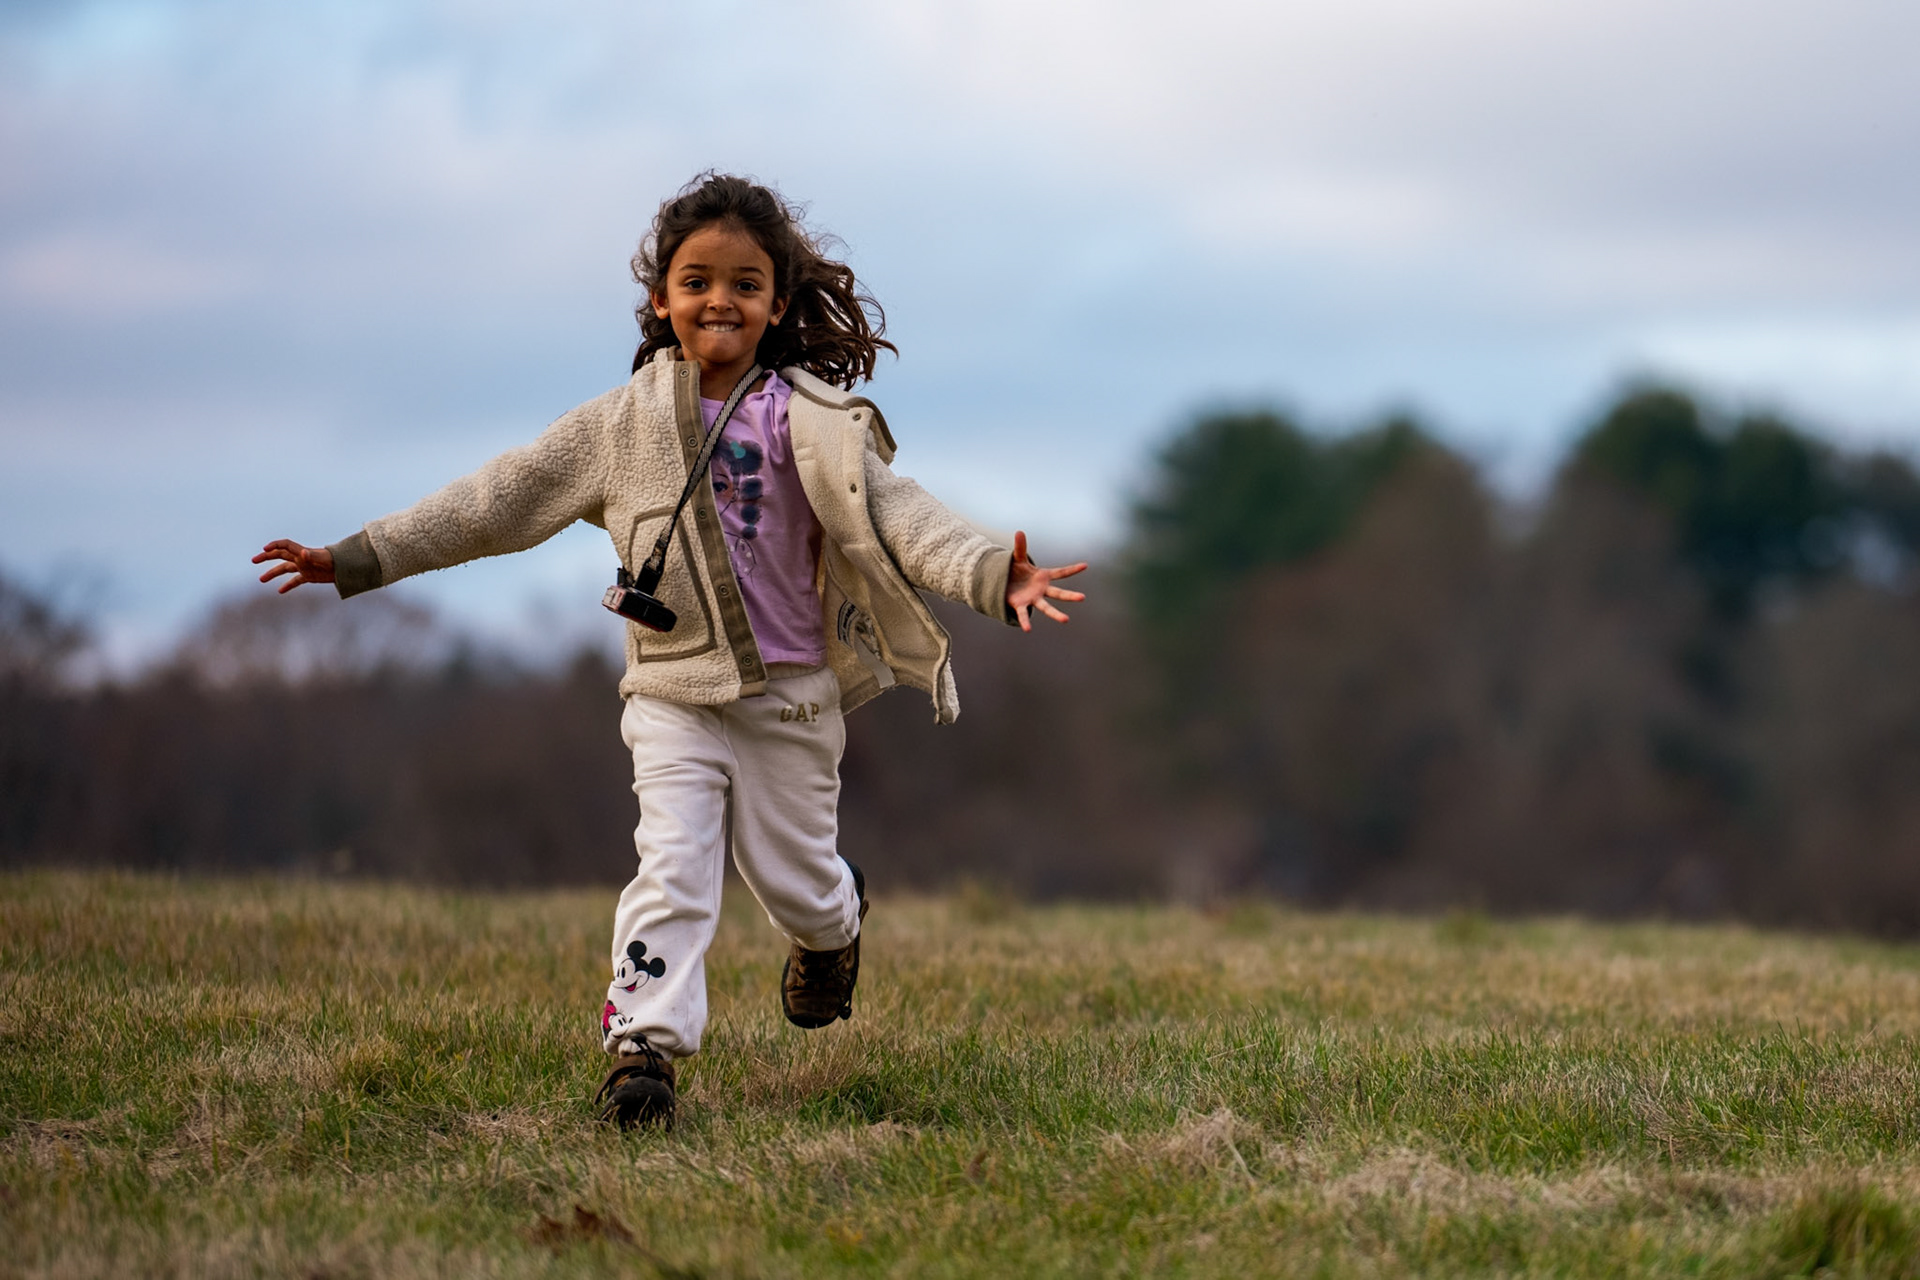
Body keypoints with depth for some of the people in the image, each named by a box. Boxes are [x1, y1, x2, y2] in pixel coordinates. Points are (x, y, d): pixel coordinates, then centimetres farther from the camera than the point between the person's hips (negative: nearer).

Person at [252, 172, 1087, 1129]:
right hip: (673, 698, 0)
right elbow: (495, 502, 4)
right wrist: (359, 559, 3)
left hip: (792, 697, 0)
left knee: (794, 880, 10)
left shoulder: (808, 420, -6)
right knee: (672, 870, -14)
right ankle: (643, 1045, -12)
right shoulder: (621, 425, -1)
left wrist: (994, 574, -34)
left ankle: (831, 929, 45)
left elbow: (890, 510, -17)